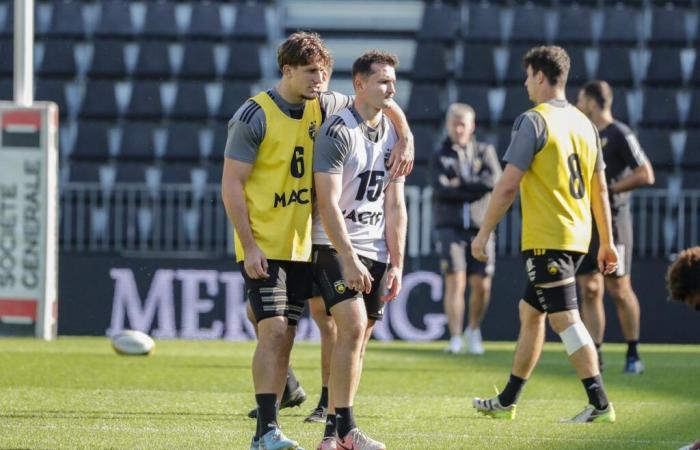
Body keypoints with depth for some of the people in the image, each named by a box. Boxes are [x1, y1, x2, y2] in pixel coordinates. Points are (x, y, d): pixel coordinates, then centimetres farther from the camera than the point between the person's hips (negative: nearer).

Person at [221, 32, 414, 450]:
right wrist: (249, 247, -16)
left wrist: (406, 139, -1)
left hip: (301, 246, 6)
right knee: (273, 330, -15)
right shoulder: (254, 116, -11)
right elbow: (231, 184, -11)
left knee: (285, 337, 6)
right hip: (263, 249, -6)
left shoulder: (321, 107, 6)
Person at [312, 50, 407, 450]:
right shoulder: (337, 132, -11)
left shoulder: (394, 134, 11)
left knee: (359, 339, 5)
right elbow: (328, 203, -16)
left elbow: (395, 206, 13)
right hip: (334, 249, -7)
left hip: (375, 252, 7)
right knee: (353, 327, -20)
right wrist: (349, 260, -21)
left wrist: (396, 264, 6)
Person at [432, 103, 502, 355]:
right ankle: (455, 338, -12)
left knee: (482, 286, 0)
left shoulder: (485, 152, 10)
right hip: (451, 227, -1)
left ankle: (474, 331, 23)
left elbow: (494, 181, -7)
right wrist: (476, 188, -9)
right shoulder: (440, 156, 8)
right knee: (455, 282, -13)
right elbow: (442, 189, -8)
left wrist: (460, 185, -8)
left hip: (481, 227, 1)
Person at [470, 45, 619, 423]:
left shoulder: (533, 121, -11)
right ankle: (507, 402, 26)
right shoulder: (584, 123, 13)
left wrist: (484, 233, -7)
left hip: (545, 239, -9)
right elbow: (600, 188, 15)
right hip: (577, 235, 9)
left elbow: (508, 185, -14)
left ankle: (599, 403, -17)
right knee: (529, 311, 18)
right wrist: (607, 242, 20)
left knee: (565, 319, -10)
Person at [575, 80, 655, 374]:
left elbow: (646, 175, -14)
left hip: (611, 220, -7)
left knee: (619, 289, -5)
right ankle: (594, 355, 3)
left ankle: (633, 355, 4)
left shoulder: (619, 135, -8)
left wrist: (608, 189, -16)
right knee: (589, 290, 2)